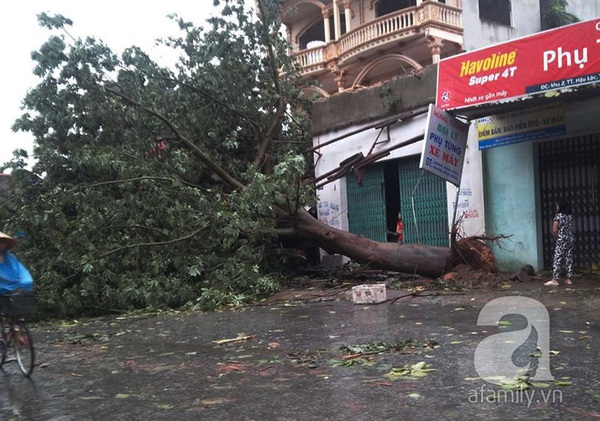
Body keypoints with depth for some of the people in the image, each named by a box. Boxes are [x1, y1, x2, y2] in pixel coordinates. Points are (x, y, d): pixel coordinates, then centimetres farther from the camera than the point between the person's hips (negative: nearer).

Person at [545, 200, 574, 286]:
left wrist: (555, 239, -1)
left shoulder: (558, 216, -10)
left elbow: (554, 230, -15)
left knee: (557, 260, -5)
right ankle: (568, 279, 10)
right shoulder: (570, 216, 10)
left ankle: (555, 280, -6)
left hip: (561, 240, -7)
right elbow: (571, 228, 13)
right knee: (569, 259, 8)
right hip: (570, 239, 7)